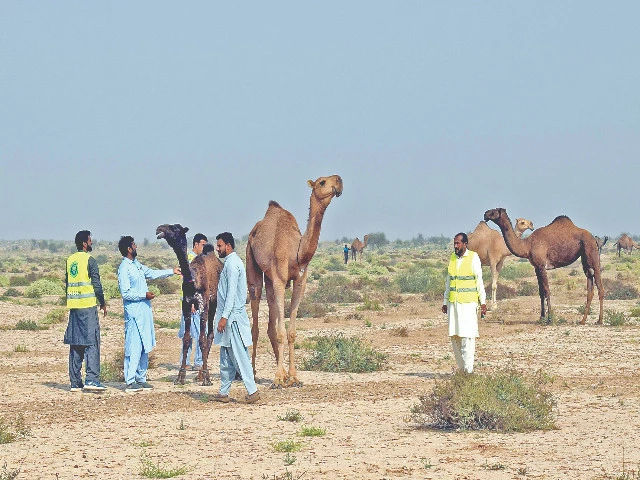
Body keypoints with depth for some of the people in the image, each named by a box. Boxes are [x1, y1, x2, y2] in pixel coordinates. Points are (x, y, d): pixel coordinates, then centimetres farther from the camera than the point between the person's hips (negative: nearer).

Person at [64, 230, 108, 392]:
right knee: (92, 343, -7)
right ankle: (91, 379, -16)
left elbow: (67, 283, 16)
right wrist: (103, 303, 1)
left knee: (75, 344, 8)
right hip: (88, 305, -7)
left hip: (73, 306, 7)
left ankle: (75, 382, 8)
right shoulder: (89, 260, -8)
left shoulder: (70, 260, 13)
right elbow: (96, 284, -10)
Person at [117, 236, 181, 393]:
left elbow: (151, 273, 28)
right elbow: (126, 293, -19)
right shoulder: (124, 268, -15)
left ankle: (141, 379, 19)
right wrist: (144, 295, -16)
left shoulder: (136, 265, 13)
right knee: (134, 347, -10)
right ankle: (130, 382, -8)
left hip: (144, 311, 10)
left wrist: (172, 271, 30)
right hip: (134, 312, -9)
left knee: (145, 346, 12)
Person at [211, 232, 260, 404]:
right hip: (229, 317, 10)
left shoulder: (232, 263, -14)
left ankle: (252, 391, -7)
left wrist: (224, 317, -22)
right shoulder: (230, 262, 17)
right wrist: (222, 317, 21)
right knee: (226, 358, 12)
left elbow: (231, 293, -20)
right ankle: (223, 392, 15)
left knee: (239, 356, -8)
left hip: (233, 317, -10)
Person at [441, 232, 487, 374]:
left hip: (468, 302, -5)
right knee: (454, 335, 3)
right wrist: (445, 302, 17)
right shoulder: (452, 258, 12)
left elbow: (479, 281, -1)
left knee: (467, 336, -8)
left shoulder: (473, 258, -3)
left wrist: (483, 302, -3)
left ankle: (468, 369, -7)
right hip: (453, 302, 5)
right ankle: (461, 367, 10)